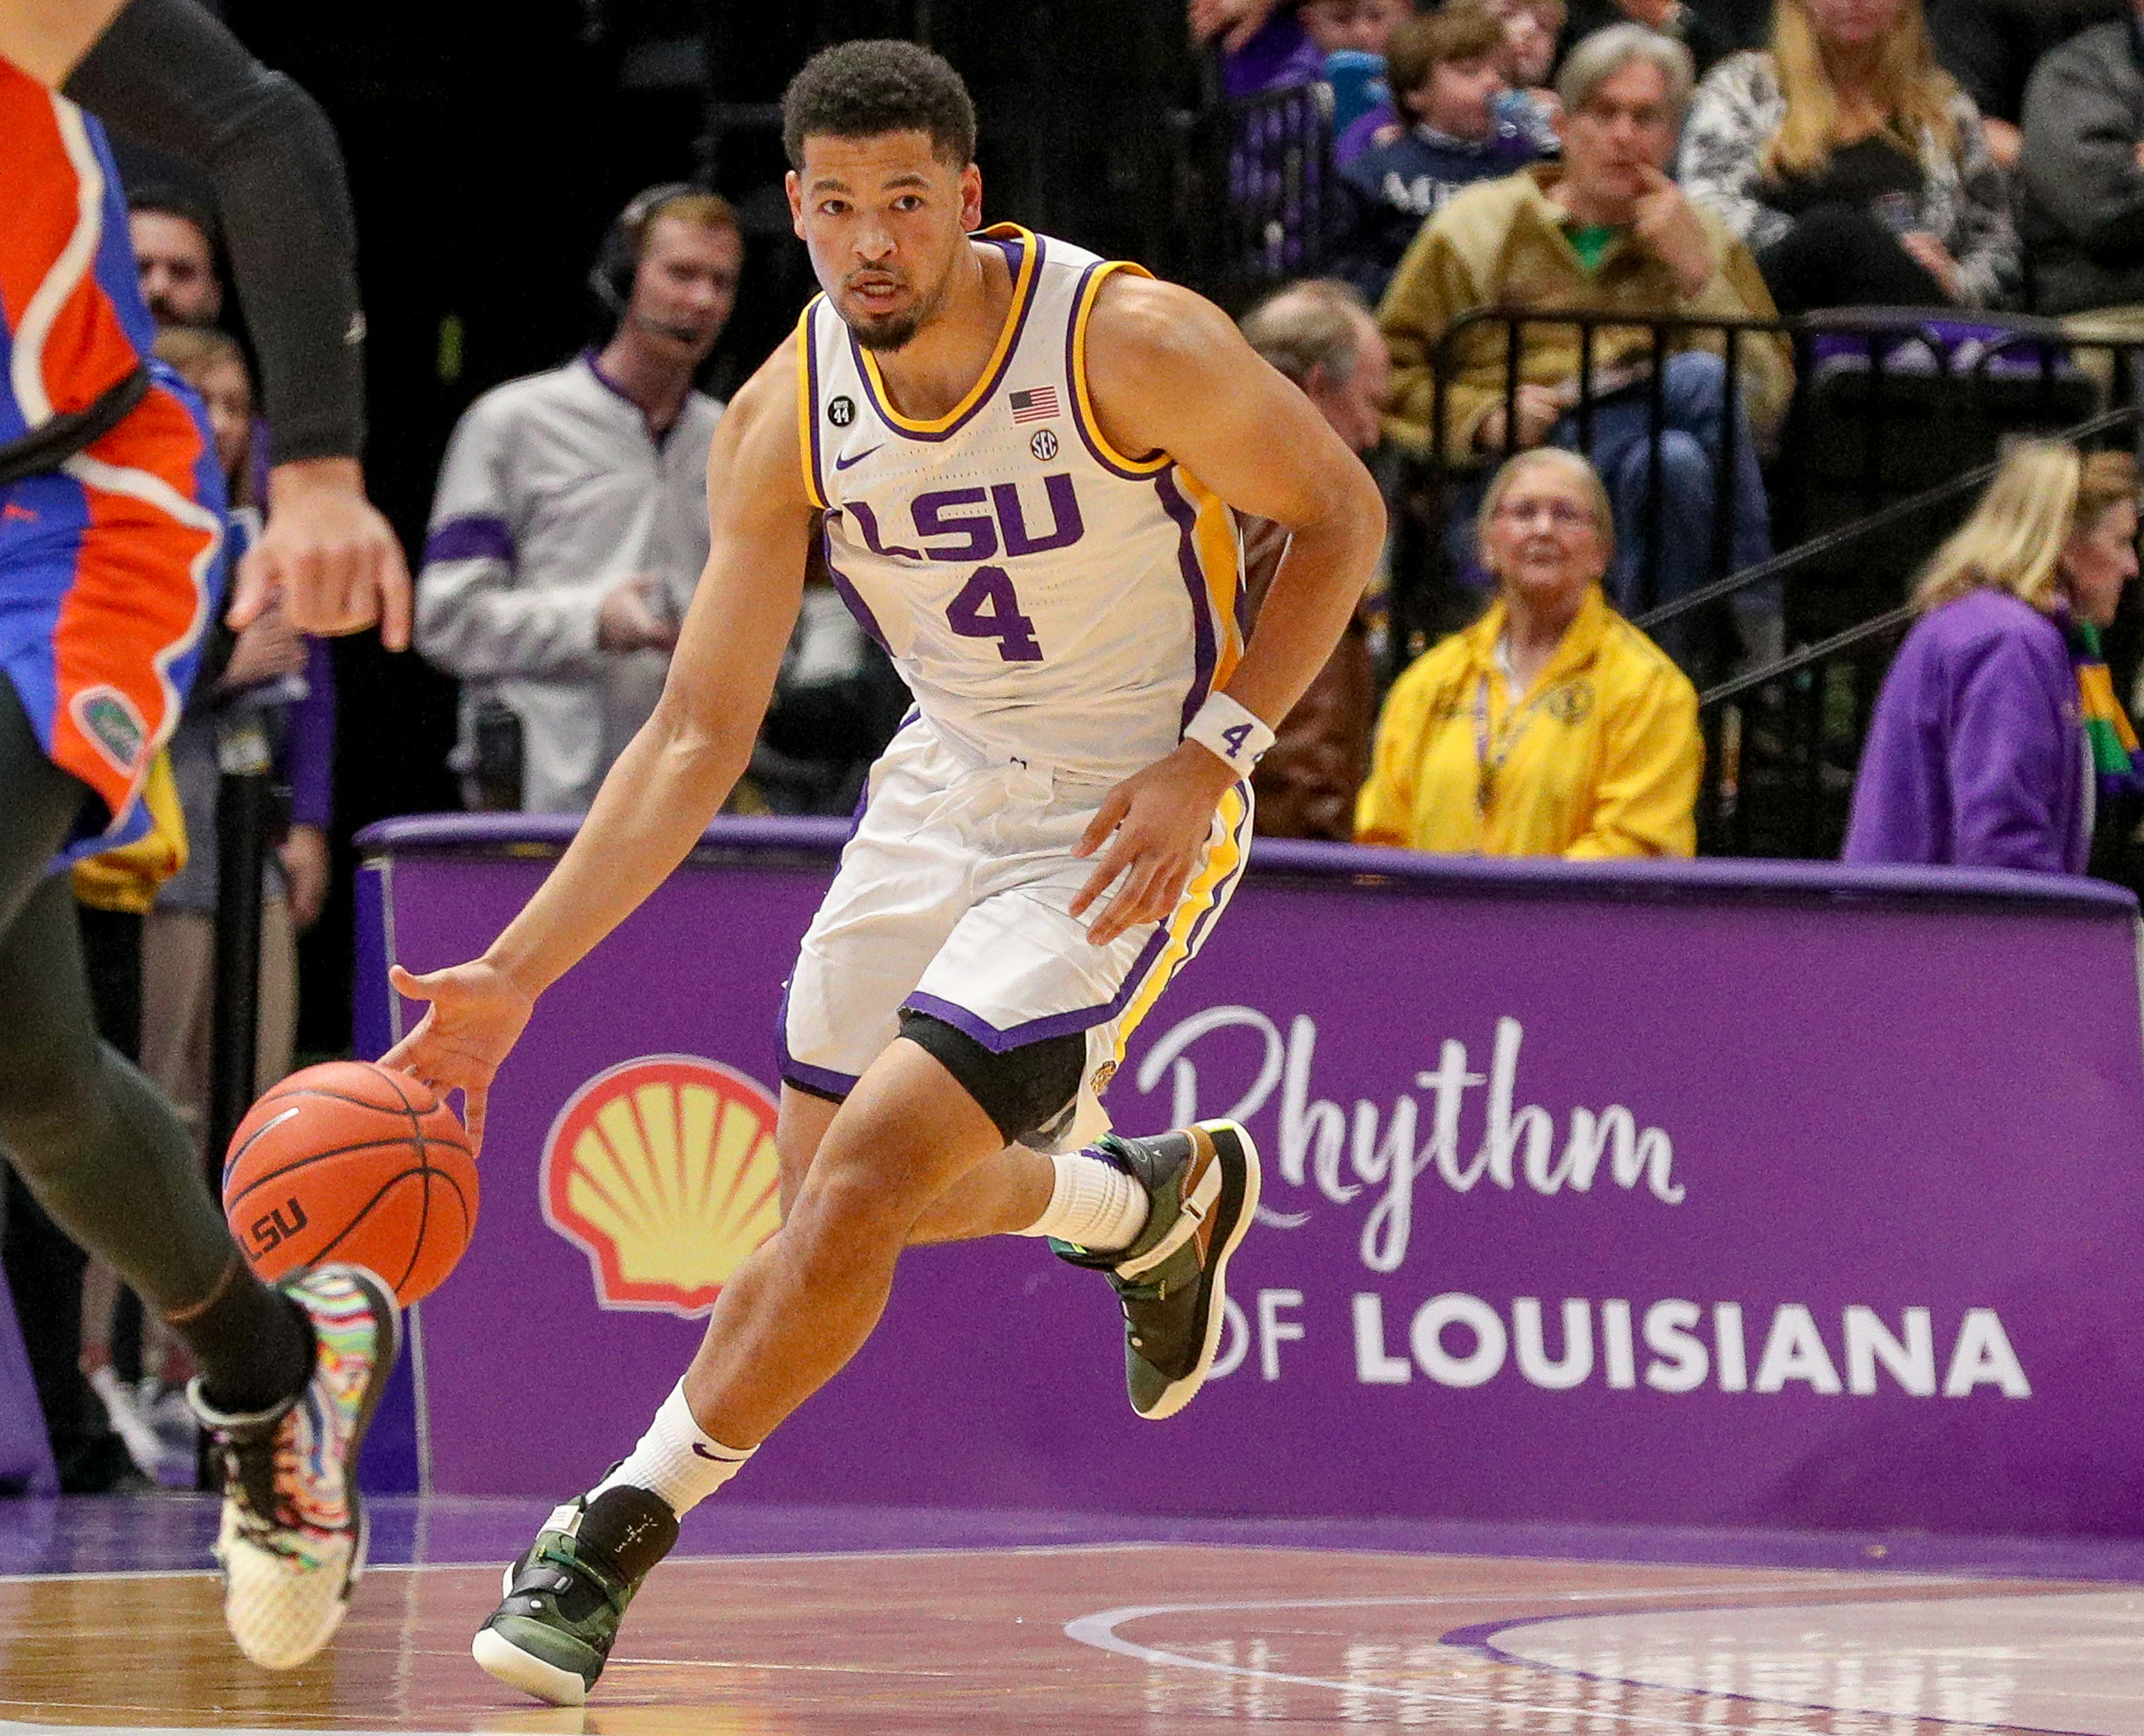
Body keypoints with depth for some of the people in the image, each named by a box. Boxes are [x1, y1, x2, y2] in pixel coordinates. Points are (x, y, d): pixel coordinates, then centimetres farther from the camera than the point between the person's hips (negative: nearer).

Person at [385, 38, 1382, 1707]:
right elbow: (698, 735, -6)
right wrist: (515, 974, -13)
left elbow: (1342, 516, -9)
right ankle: (1158, 1200, 41)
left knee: (865, 1179, -17)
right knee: (840, 1190, 13)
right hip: (945, 784, 6)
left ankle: (619, 1535, -4)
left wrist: (1209, 756, -21)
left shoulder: (1133, 341, -24)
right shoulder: (784, 419, -10)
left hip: (1125, 824, -6)